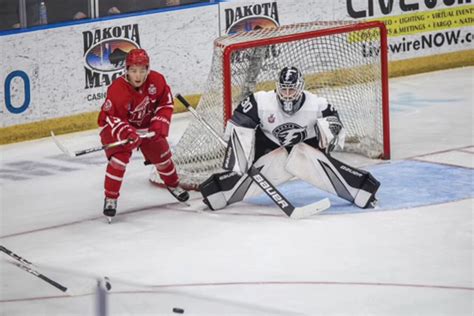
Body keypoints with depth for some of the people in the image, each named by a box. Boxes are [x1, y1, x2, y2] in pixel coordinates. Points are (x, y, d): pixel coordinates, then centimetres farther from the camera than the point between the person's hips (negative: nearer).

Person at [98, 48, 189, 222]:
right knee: (119, 157, -24)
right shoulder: (117, 90, -32)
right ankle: (110, 198, -14)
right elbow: (107, 118, -27)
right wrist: (126, 132, -41)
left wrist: (159, 124, -17)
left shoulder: (157, 81, -20)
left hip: (147, 126, 4)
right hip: (120, 127, -4)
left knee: (161, 153, 9)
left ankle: (173, 185, 38)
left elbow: (166, 104, -4)